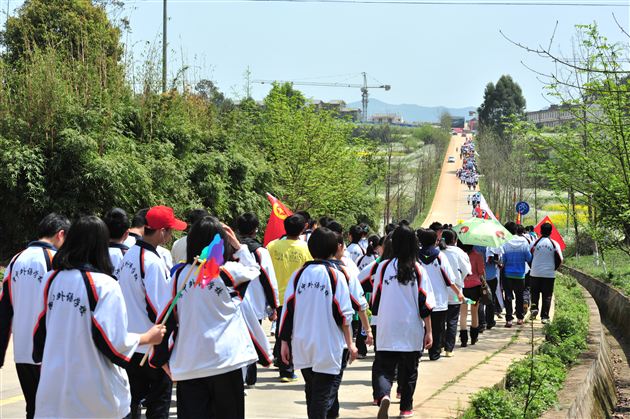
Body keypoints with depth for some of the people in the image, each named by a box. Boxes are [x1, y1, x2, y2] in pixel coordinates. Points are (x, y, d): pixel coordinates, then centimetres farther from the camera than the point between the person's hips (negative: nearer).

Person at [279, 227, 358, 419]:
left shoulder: (299, 275, 3)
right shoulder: (335, 275, -7)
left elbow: (287, 310, 3)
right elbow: (343, 314, -7)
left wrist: (284, 342, 9)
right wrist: (350, 343, 2)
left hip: (302, 346, 4)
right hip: (328, 347, -4)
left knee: (311, 391, 20)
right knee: (323, 395, -2)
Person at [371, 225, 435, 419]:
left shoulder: (384, 267, -4)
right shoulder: (418, 270, -6)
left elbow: (375, 299, 5)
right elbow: (425, 304, -5)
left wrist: (378, 316, 23)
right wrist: (429, 332, 2)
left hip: (387, 331, 0)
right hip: (412, 332, 0)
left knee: (383, 368, 3)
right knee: (408, 370, 17)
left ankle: (383, 395, -24)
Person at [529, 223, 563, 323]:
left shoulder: (535, 243, -2)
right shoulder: (554, 244, -2)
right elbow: (560, 260, -1)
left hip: (535, 273, 0)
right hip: (549, 274, 0)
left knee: (535, 292, 15)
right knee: (547, 296, 5)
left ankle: (534, 307, -7)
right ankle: (544, 316, 3)